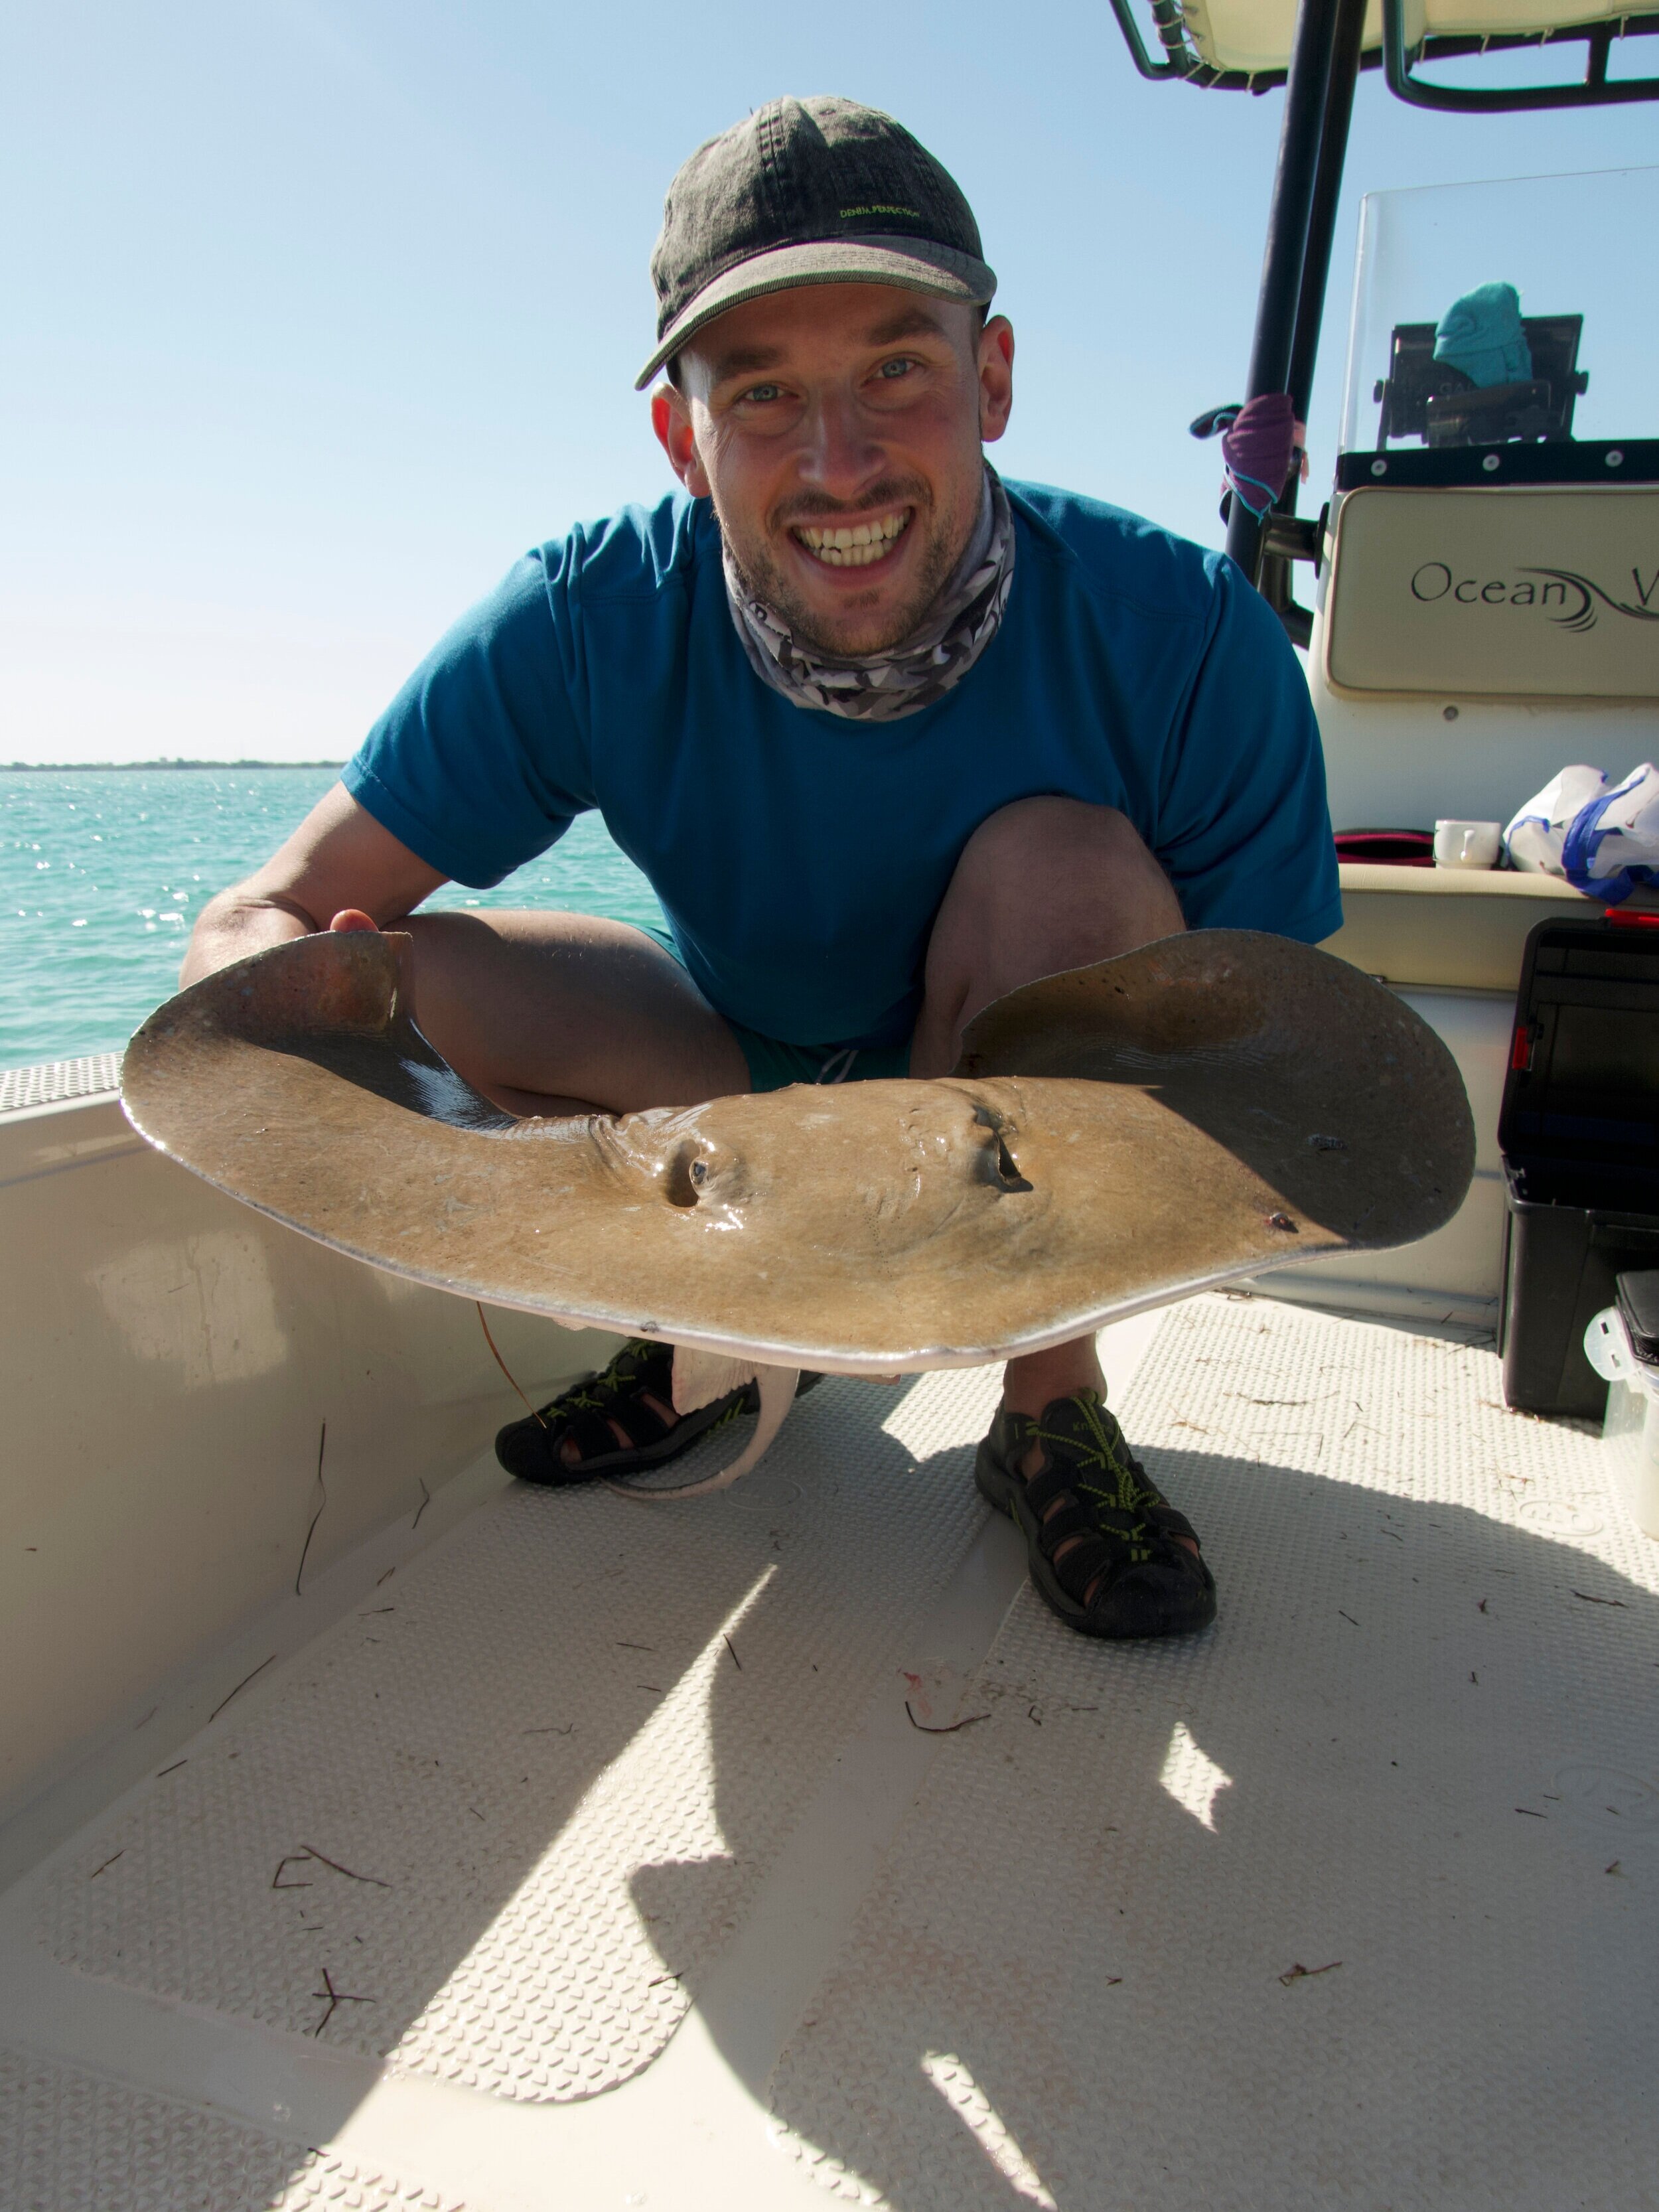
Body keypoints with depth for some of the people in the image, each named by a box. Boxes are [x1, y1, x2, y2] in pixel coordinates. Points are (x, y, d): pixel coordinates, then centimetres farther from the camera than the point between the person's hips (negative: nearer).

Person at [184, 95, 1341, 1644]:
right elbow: (253, 925, -19)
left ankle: (1053, 1409, -12)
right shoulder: (590, 626, -23)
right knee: (391, 977, -18)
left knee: (1059, 858, -33)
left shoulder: (1186, 641, -27)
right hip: (749, 1088, 2)